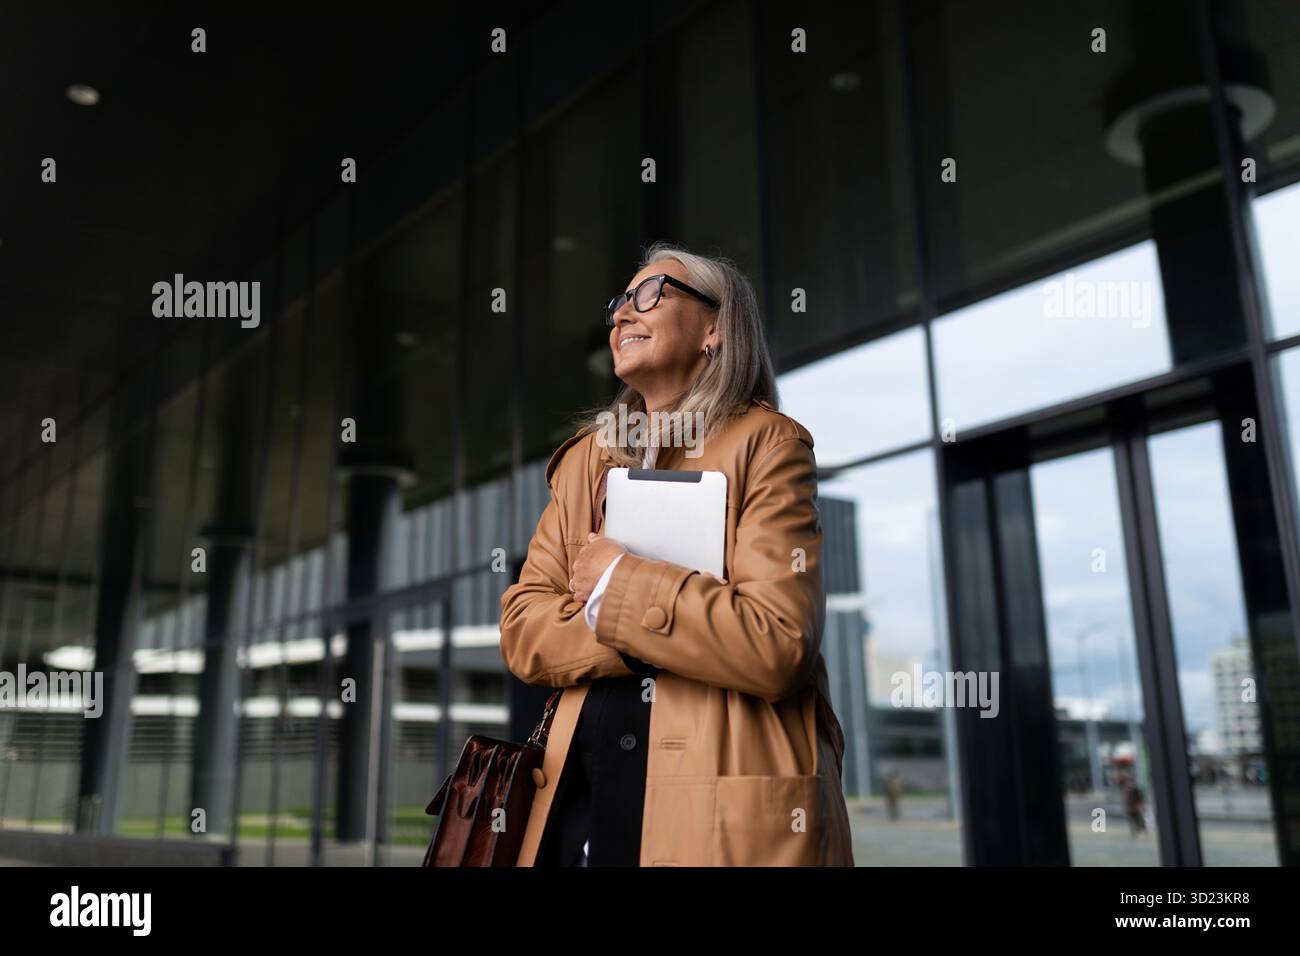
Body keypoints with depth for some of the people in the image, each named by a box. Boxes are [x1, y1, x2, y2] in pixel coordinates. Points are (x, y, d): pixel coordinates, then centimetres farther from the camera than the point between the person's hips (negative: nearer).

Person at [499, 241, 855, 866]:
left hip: (726, 808, -4)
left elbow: (778, 644, -16)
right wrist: (674, 624, -11)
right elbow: (523, 629, 3)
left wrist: (619, 585, -8)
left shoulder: (767, 443, -4)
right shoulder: (584, 459, 12)